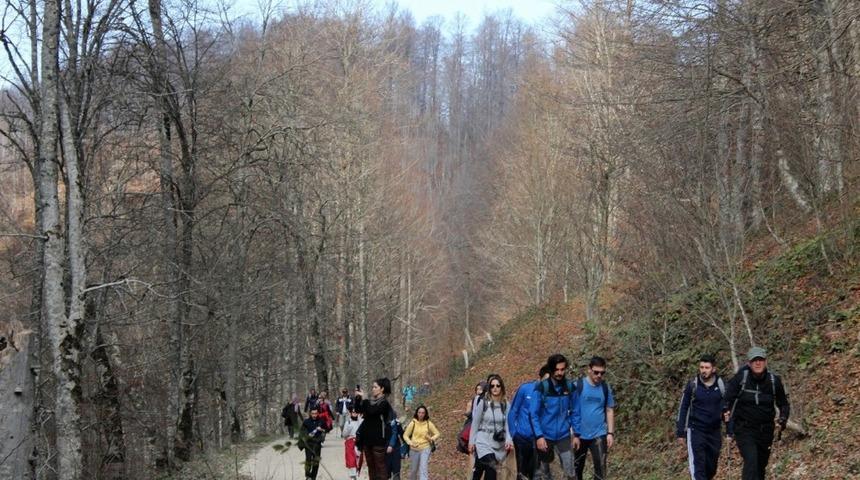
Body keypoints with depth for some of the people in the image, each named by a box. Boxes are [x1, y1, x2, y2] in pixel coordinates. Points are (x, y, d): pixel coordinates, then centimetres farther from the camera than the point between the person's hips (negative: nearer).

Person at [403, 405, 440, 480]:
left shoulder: (429, 424, -1)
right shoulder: (412, 423, -2)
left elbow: (437, 434, 6)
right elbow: (405, 435, 1)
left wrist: (432, 438, -15)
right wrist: (410, 442, -17)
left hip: (425, 449, -1)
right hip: (414, 449, 1)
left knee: (424, 468, -15)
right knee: (413, 470, 12)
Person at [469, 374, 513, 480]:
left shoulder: (506, 404, 2)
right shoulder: (483, 403, -4)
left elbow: (507, 424, -1)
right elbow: (475, 423, 3)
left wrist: (509, 440, -17)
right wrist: (471, 441, 3)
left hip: (499, 444, 2)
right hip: (484, 442, -2)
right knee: (491, 470, -19)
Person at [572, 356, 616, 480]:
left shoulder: (605, 388, 1)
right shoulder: (578, 386, -9)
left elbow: (610, 411, 7)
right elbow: (573, 411, -7)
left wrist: (610, 433, 0)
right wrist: (574, 434, -8)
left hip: (599, 434, 1)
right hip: (580, 435, -1)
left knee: (600, 468, -6)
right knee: (577, 468, 11)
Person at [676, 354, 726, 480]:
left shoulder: (721, 385, -1)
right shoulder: (692, 385, -4)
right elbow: (683, 409, 2)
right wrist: (680, 434, 0)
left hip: (715, 432, 3)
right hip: (696, 431, -2)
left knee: (711, 469, 10)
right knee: (698, 467, -13)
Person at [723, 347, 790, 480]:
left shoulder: (774, 380, -2)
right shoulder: (741, 377, -10)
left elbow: (783, 404, 10)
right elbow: (727, 397, -5)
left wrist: (783, 418, -6)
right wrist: (726, 412, -24)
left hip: (765, 430, 4)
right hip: (744, 429, -3)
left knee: (761, 464, 13)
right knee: (751, 461, -23)